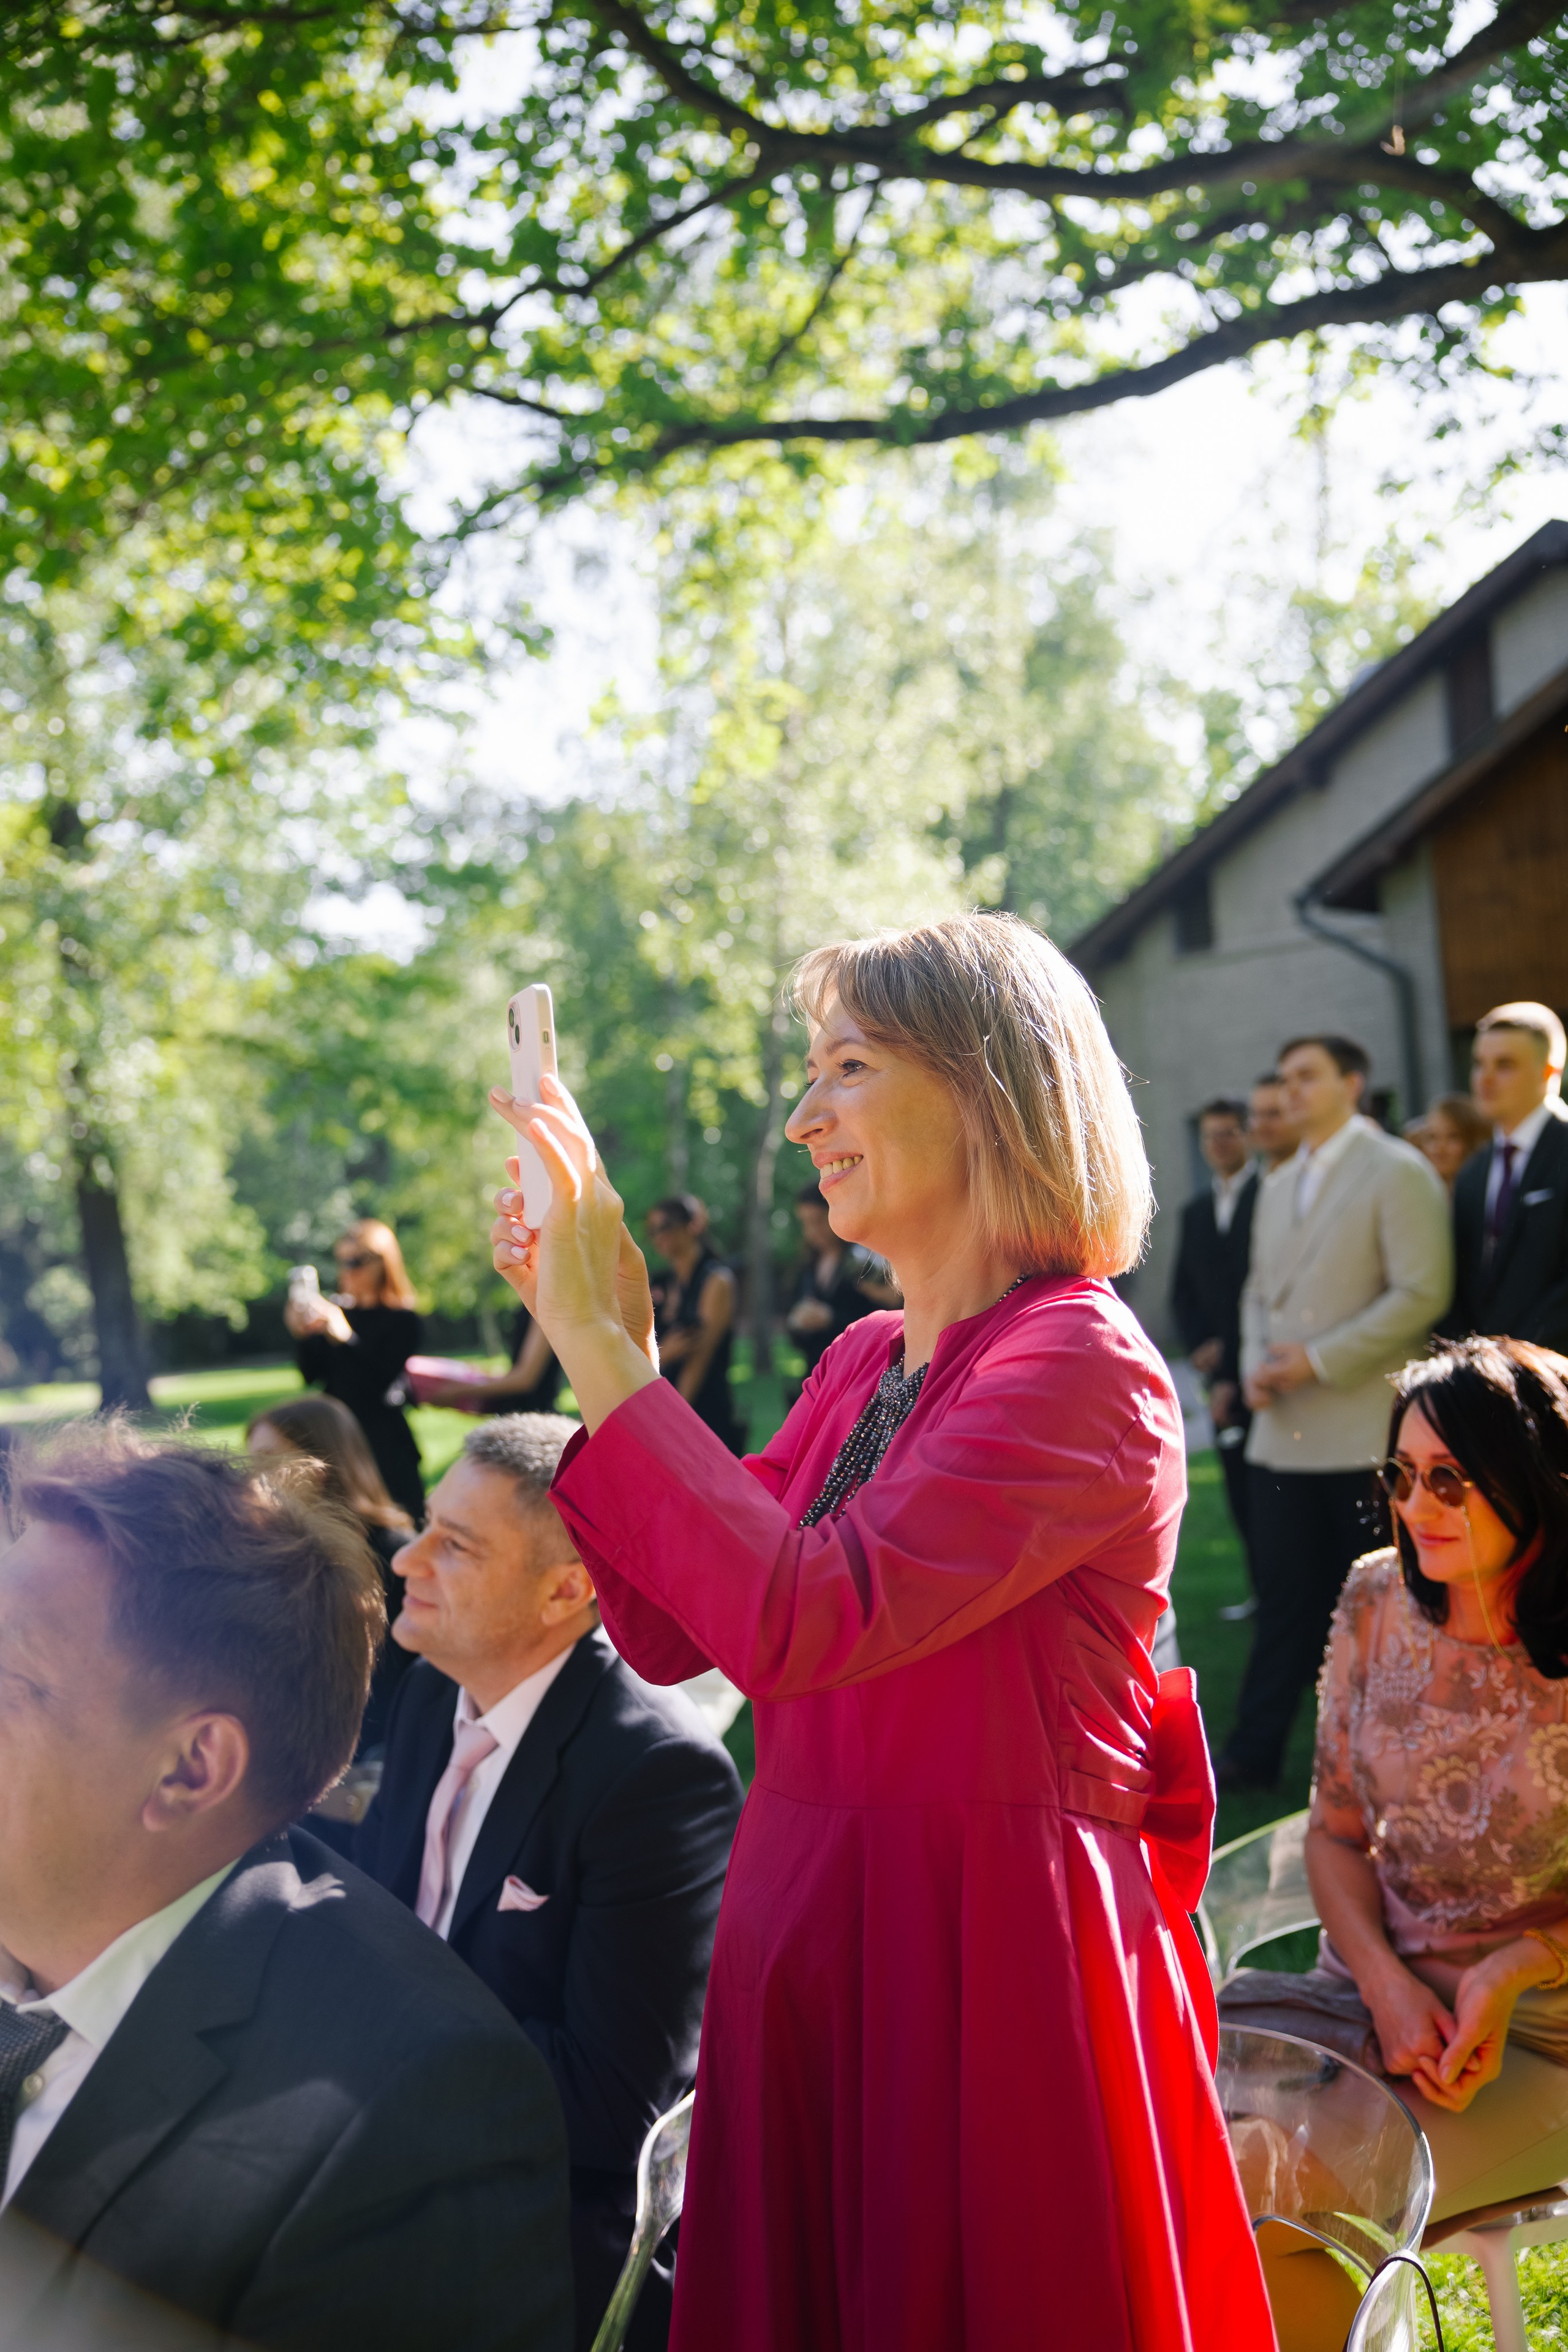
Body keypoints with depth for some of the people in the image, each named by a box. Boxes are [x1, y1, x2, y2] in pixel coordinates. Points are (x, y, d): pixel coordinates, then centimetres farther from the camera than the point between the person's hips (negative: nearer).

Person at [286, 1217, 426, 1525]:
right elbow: (311, 1377, 10)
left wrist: (344, 1335, -22)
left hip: (383, 1443, -5)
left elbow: (379, 1383, -15)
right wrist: (303, 1336, -7)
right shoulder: (337, 1309, 9)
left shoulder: (403, 1320, -5)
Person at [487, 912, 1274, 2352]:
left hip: (991, 1958, -7)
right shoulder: (866, 1365, 7)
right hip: (811, 1942, 8)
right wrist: (604, 1343, -1)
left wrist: (603, 1344, -22)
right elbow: (667, 1632, 7)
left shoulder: (1086, 1369, -17)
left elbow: (795, 1620, -28)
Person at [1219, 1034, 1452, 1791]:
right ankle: (1255, 1751, 11)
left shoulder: (1398, 1173, -5)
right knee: (1286, 1595, 7)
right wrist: (1255, 1365, 3)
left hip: (1366, 1431, -6)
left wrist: (1320, 1359, -14)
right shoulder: (1278, 1186, 17)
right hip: (1283, 1431, 6)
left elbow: (1422, 1293, -13)